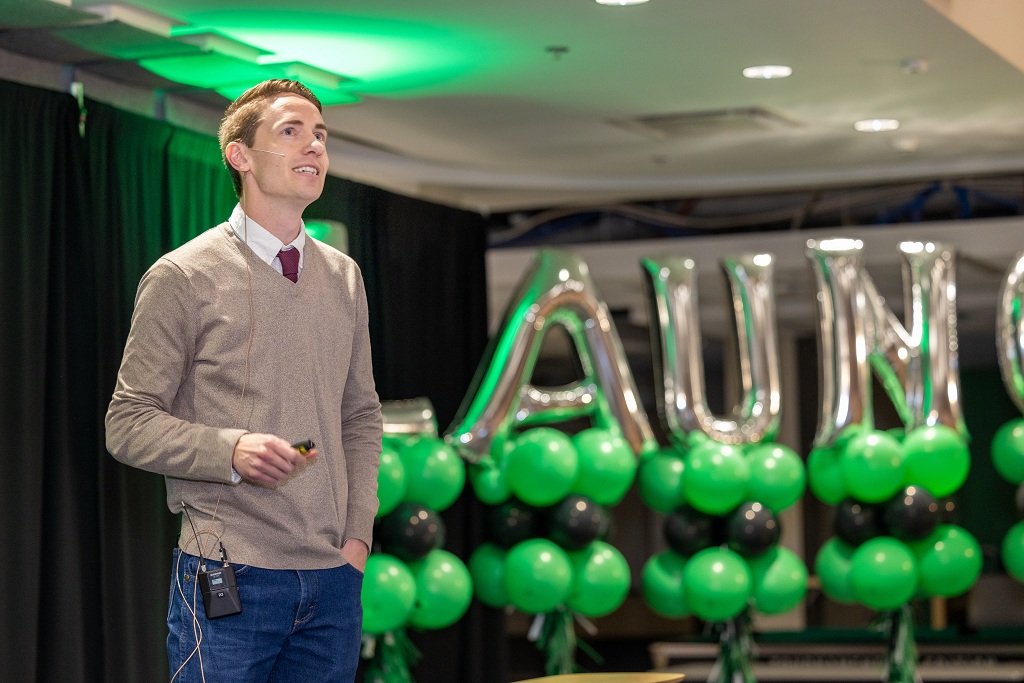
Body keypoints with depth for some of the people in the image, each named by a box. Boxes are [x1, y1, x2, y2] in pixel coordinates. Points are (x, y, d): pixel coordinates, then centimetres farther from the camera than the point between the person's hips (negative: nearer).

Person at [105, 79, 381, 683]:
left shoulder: (344, 277, 13)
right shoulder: (183, 277, -4)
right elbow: (128, 424, -5)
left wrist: (358, 534, 7)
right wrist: (232, 450, -20)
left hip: (335, 578, 5)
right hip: (228, 580, -5)